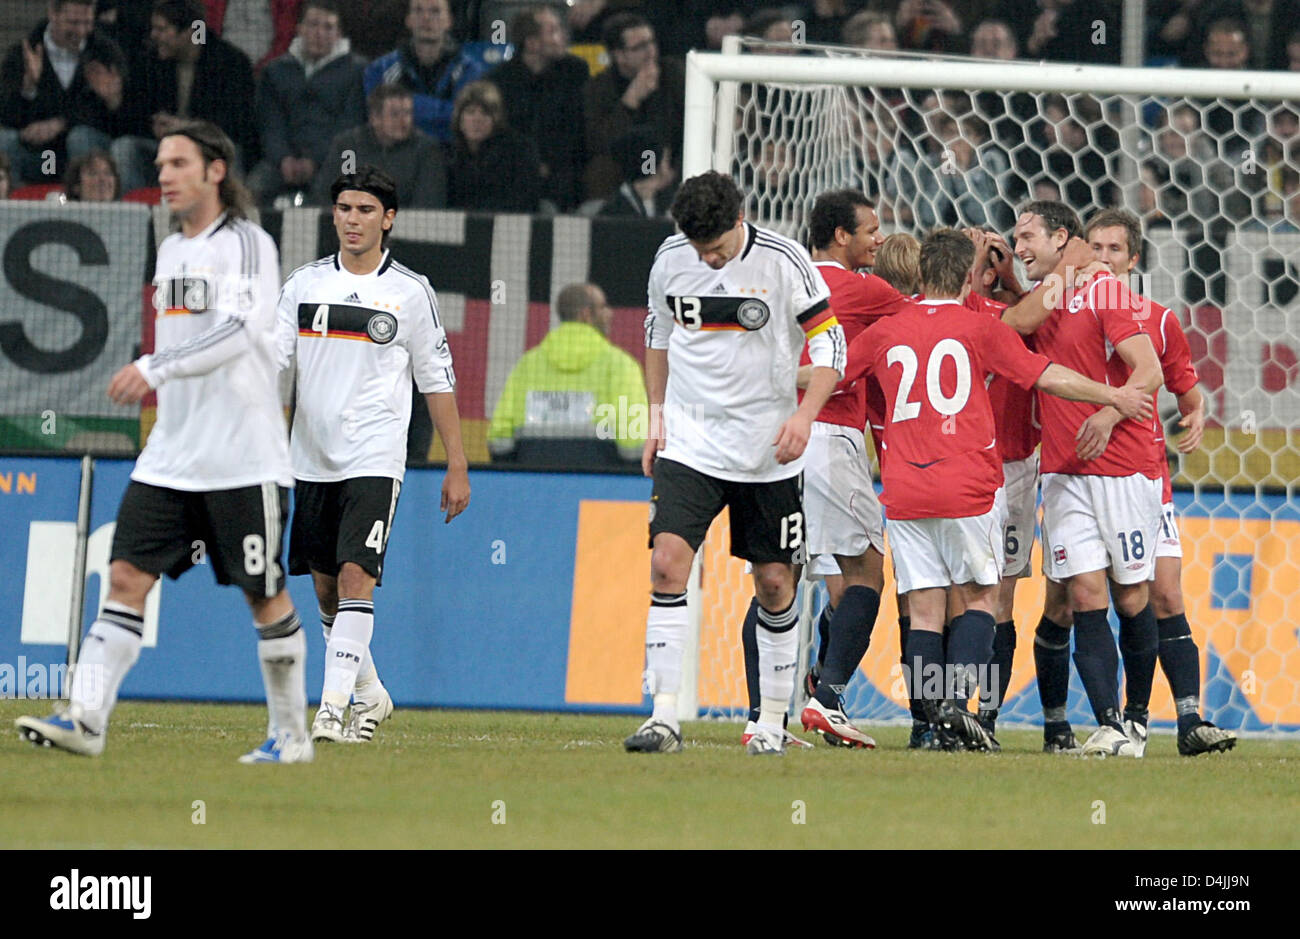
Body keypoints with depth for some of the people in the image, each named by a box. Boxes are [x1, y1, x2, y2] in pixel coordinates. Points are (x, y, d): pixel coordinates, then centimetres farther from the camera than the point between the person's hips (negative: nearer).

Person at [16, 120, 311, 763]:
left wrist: (155, 368, -34)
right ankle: (85, 717, -12)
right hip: (171, 456, 7)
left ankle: (291, 733, 12)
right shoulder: (171, 251, 16)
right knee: (128, 576, -5)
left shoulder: (246, 244, -9)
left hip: (244, 457, -7)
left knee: (264, 593, 0)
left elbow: (236, 331, -24)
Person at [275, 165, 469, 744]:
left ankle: (333, 706, -20)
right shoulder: (305, 283, 7)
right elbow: (272, 358, 0)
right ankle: (370, 694, 29)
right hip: (311, 457, 4)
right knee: (325, 584, 11)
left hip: (374, 458, -4)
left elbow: (437, 381, 6)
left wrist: (457, 466, 5)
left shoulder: (411, 292, 1)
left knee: (356, 575, -17)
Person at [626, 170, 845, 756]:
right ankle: (664, 717, -14)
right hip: (690, 442, 2)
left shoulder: (783, 261, -12)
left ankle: (772, 721, 18)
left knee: (774, 582, 4)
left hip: (767, 449, -2)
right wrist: (657, 419, 13)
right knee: (667, 564, -14)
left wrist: (804, 414, -21)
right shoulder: (671, 258, -2)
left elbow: (830, 344, -7)